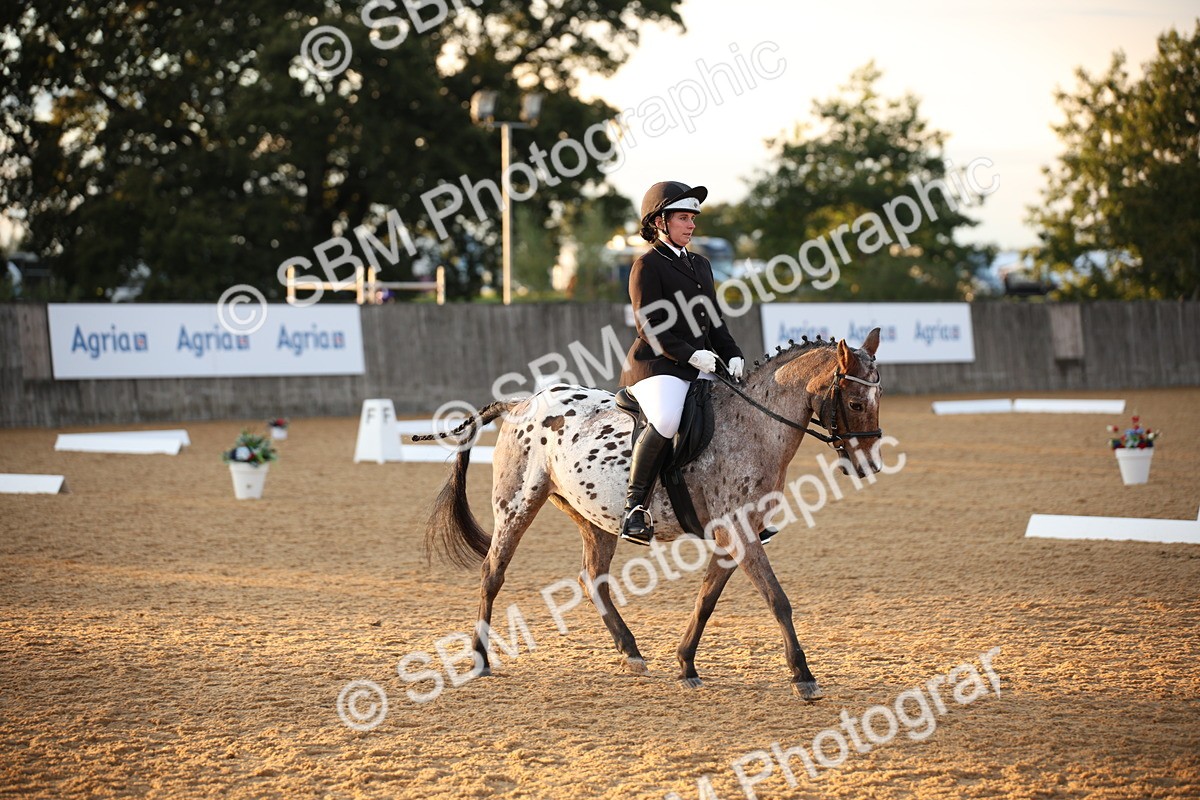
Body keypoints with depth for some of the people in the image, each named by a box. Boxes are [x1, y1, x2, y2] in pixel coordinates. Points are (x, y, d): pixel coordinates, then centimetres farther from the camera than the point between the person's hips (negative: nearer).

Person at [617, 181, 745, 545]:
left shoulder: (700, 265, 22)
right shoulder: (647, 265, -3)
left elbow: (714, 321, 22)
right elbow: (650, 327, -11)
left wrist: (733, 355, 4)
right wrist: (692, 355, -20)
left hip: (701, 367, 8)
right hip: (656, 366, -8)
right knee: (665, 421, -36)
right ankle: (635, 506, -27)